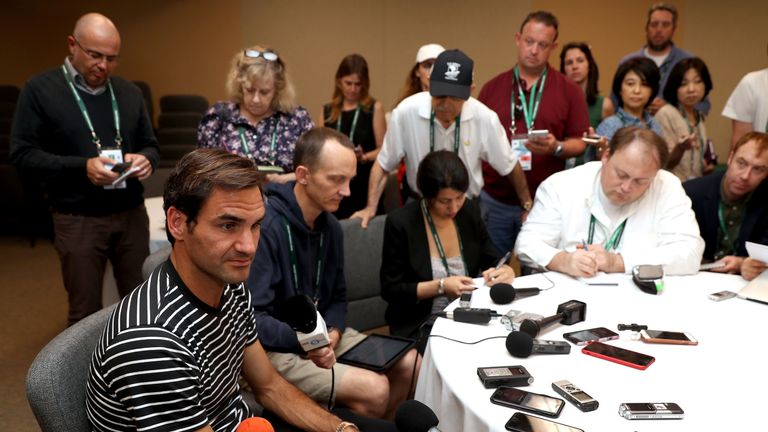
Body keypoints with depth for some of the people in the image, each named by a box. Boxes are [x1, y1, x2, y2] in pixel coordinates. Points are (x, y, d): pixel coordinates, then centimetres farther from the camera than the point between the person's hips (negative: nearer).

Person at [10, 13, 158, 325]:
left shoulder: (129, 92, 10)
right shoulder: (40, 89, -3)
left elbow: (150, 144, 15)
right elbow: (23, 153, -7)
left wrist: (145, 160, -9)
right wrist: (81, 167, -21)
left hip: (132, 214, 4)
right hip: (78, 220, -3)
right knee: (85, 311, 7)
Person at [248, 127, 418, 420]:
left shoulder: (331, 226, 4)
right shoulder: (266, 227, -24)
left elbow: (337, 297, 10)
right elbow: (252, 317, -27)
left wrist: (332, 333, -9)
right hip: (274, 349, -8)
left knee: (408, 363, 1)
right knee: (375, 389, -20)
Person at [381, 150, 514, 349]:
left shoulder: (470, 211, 0)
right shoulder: (401, 222, -13)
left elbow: (491, 262, 10)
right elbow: (390, 290, -10)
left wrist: (505, 271, -12)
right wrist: (440, 286, -19)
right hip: (420, 326, -5)